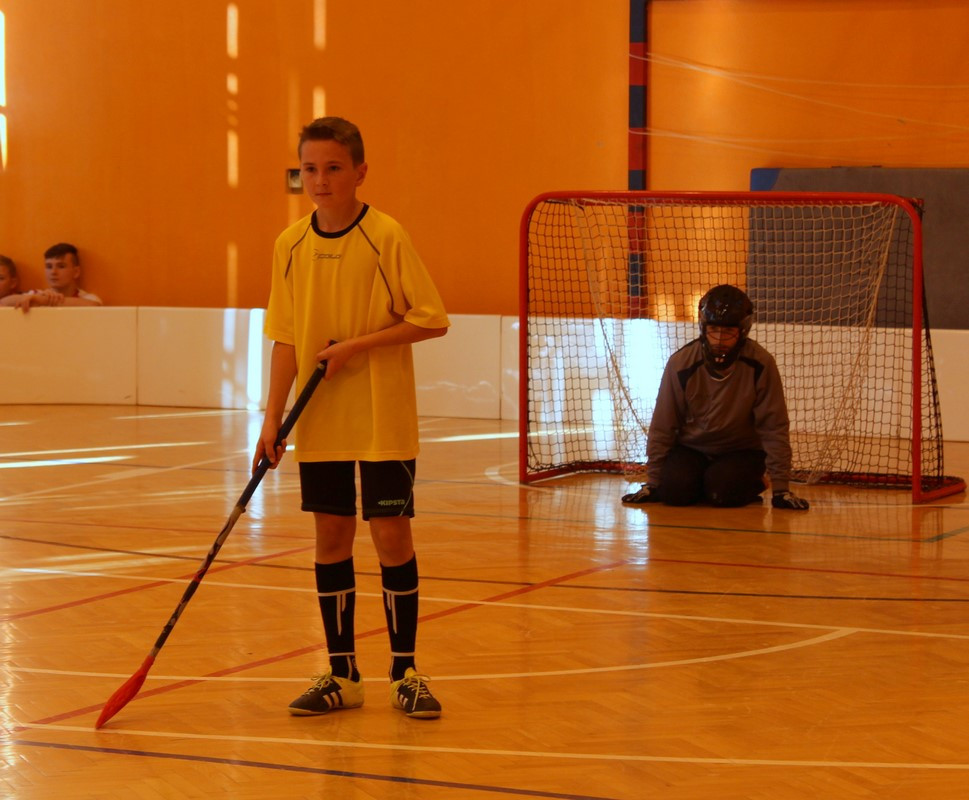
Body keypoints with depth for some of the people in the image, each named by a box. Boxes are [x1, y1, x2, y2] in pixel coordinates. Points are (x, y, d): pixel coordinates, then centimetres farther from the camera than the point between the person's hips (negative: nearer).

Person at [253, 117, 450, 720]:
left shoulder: (387, 238, -10)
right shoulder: (291, 245, 3)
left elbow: (432, 320, -9)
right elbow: (286, 337, 7)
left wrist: (357, 344, -17)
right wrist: (273, 417, 2)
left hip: (383, 421, -4)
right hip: (319, 423, 4)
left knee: (392, 535, -1)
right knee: (332, 536, 8)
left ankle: (405, 673, 11)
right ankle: (342, 675, 18)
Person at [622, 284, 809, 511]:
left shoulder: (760, 365, -19)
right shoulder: (681, 363, -15)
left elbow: (774, 427, -14)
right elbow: (662, 427, -6)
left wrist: (780, 488, -16)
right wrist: (652, 482, -5)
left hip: (741, 450, -1)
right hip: (691, 448, 1)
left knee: (722, 492, -30)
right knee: (674, 490, -26)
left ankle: (749, 488, 5)